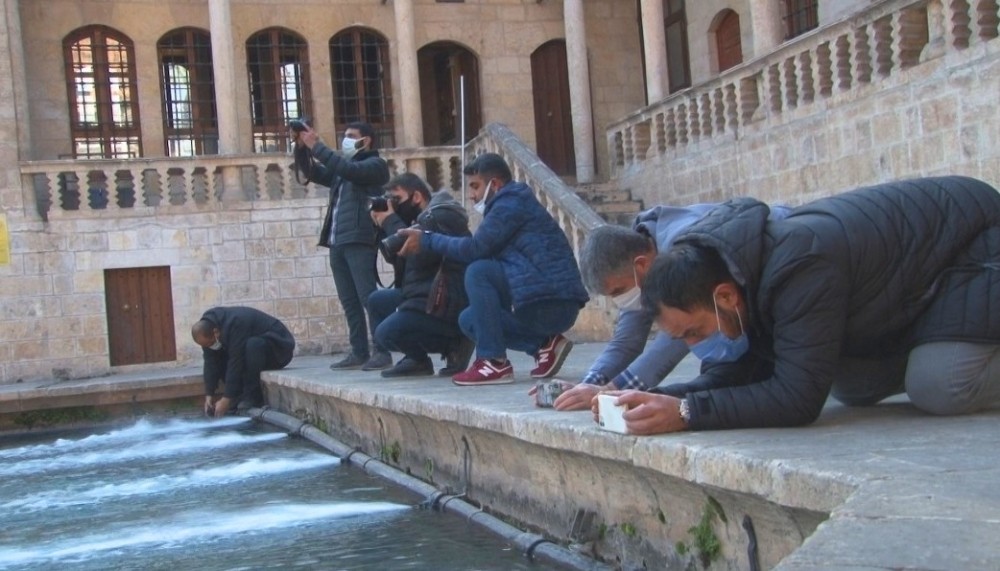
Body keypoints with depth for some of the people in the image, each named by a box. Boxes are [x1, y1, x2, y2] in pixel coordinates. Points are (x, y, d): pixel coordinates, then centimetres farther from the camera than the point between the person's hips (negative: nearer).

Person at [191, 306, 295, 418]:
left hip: (279, 347, -8)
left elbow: (236, 363, -33)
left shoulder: (235, 325, -34)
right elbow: (211, 362, -8)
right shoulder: (207, 329, -9)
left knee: (253, 345, -37)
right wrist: (209, 395, -14)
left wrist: (226, 399, -31)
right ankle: (240, 397, -5)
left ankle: (253, 398, -26)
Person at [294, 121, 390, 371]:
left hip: (359, 242, -8)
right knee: (349, 301, 5)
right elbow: (313, 173, 22)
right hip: (337, 243, 8)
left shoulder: (375, 165, 3)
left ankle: (383, 351, -14)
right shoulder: (342, 169, 28)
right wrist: (302, 147, 6)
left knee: (368, 297, -13)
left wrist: (316, 145, -12)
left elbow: (347, 170, -14)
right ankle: (359, 352, 7)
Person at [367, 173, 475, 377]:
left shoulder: (442, 216, -13)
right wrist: (384, 227, 3)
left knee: (385, 333, -19)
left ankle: (453, 344, -5)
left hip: (445, 305, -11)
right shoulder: (424, 218, 18)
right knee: (377, 300, 15)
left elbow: (419, 256, -25)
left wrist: (391, 223, -13)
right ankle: (416, 358, 5)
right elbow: (397, 258, 16)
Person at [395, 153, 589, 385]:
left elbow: (474, 249, -17)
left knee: (479, 272, -21)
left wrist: (427, 240, -5)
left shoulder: (511, 203, -9)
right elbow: (481, 250, 14)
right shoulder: (510, 204, 22)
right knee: (469, 319, 12)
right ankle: (545, 344, 5)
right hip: (553, 305, 10)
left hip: (552, 304, -10)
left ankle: (495, 362, -17)